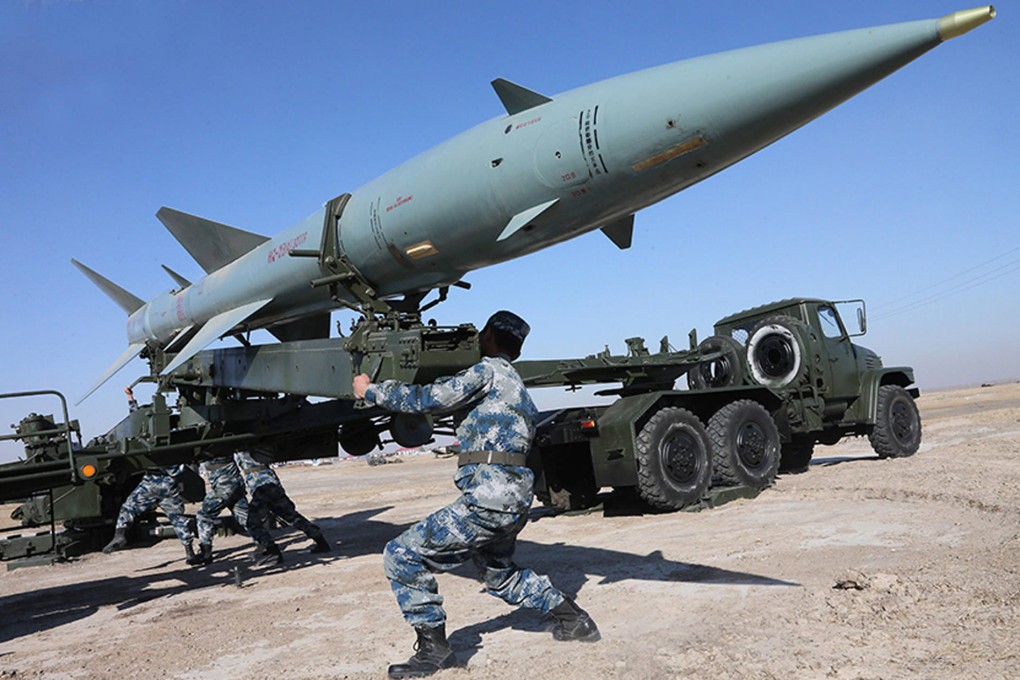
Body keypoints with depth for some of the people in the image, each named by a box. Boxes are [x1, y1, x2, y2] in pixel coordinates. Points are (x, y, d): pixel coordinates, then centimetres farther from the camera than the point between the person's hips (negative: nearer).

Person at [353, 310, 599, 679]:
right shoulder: (516, 384, 23)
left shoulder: (489, 370, -5)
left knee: (402, 555, -4)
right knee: (500, 574, 31)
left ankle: (433, 649, 2)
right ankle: (574, 619, 33)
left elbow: (428, 399, -9)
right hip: (515, 498, 10)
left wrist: (371, 390, 2)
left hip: (488, 499, -10)